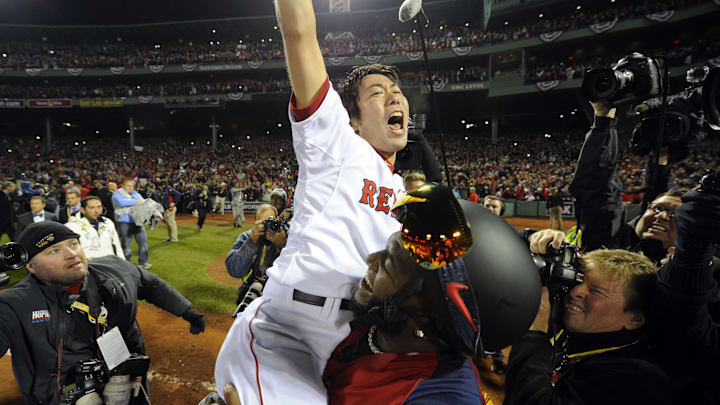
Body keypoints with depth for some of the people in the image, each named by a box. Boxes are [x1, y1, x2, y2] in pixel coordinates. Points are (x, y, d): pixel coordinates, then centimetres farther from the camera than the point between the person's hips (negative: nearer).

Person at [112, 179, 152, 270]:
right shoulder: (117, 194, 1)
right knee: (126, 244, 1)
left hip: (138, 221, 5)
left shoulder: (136, 193, 18)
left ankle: (143, 262, 10)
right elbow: (121, 202, -19)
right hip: (124, 222, -5)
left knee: (143, 240, 1)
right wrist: (135, 201, -12)